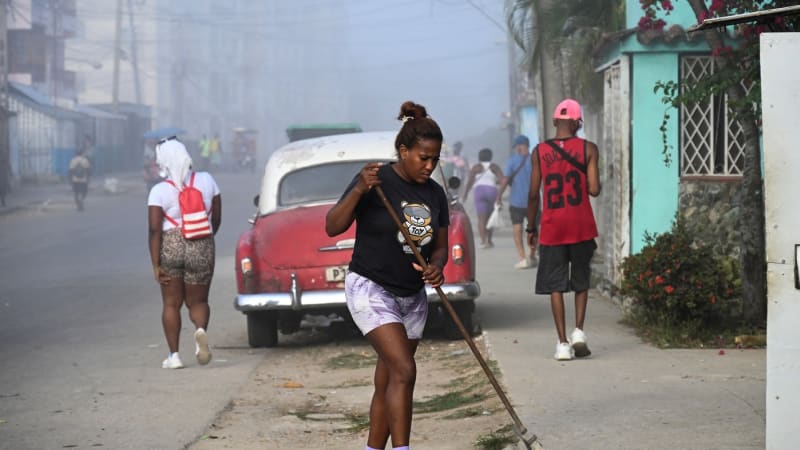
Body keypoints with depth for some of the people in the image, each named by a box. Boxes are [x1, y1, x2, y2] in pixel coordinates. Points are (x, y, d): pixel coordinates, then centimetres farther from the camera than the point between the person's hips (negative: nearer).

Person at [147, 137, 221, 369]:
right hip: (202, 249, 2)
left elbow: (154, 230, -11)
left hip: (170, 247, -2)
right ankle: (201, 329, -18)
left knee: (171, 304, 12)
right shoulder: (207, 180, 1)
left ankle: (174, 355, 8)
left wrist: (156, 265, -8)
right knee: (197, 301, 14)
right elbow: (217, 218, 8)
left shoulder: (159, 191, -7)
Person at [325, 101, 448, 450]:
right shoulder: (377, 181, -12)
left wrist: (436, 267, -10)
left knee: (387, 386, 9)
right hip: (371, 290, -6)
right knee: (404, 371, -20)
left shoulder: (434, 193, 6)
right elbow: (332, 227, -16)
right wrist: (359, 191, -31)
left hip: (412, 297, 6)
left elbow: (440, 245, 13)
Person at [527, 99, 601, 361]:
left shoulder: (540, 152, -1)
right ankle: (578, 331, 2)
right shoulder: (588, 149, -4)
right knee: (581, 280, 16)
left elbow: (534, 194, -2)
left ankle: (563, 343, -1)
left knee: (555, 285, 4)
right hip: (581, 226, 0)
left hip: (552, 227, 0)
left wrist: (531, 228, 8)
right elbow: (594, 190, -11)